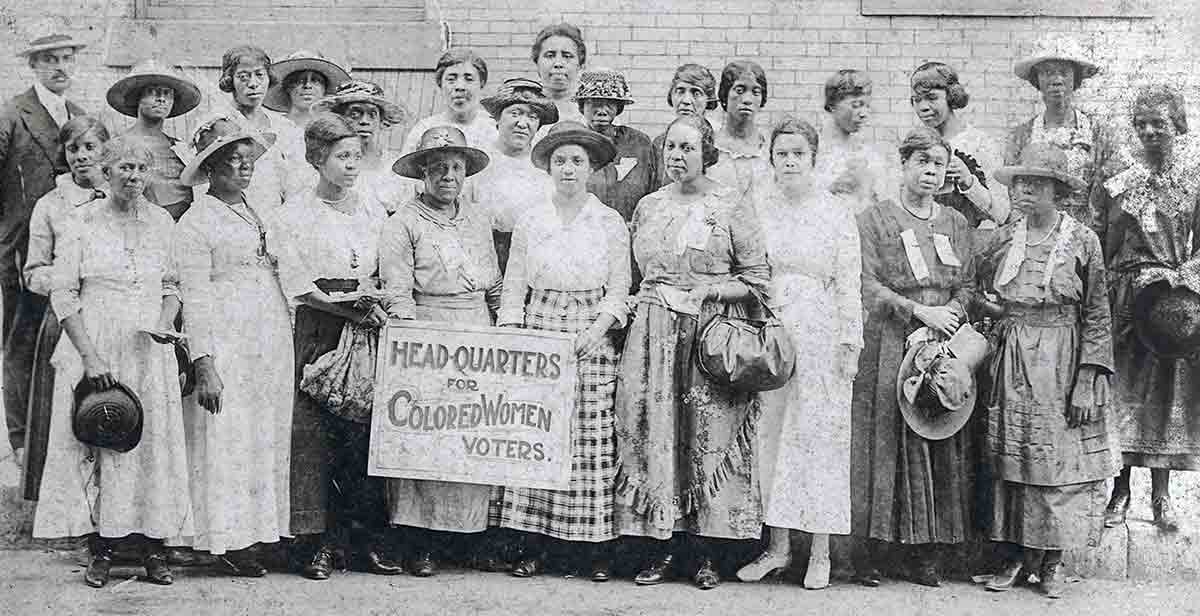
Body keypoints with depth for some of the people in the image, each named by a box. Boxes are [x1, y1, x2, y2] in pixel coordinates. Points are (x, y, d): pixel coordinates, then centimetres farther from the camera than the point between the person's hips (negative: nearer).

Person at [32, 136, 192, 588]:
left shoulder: (162, 221, 6)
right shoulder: (84, 221, -1)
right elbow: (63, 294, -3)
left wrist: (166, 322, -7)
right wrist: (89, 355, -11)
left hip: (149, 351, 2)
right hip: (95, 350, -2)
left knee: (154, 443, 1)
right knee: (97, 445, -1)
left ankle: (154, 548, 8)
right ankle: (101, 549, 9)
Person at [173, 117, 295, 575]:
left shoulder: (259, 214, 17)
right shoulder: (197, 221, -3)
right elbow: (195, 297, -8)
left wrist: (288, 339, 12)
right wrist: (204, 365, -15)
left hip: (273, 342, 6)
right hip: (226, 343, -6)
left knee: (269, 437, 7)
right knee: (227, 439, -3)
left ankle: (258, 532, 14)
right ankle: (228, 541, 4)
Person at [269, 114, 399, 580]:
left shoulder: (370, 213, 15)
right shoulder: (294, 215, 1)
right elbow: (298, 287, -7)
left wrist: (377, 305, -5)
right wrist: (351, 309, -15)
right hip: (318, 332, -4)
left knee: (365, 433, -1)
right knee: (315, 433, -6)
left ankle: (364, 541, 5)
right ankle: (319, 543, 1)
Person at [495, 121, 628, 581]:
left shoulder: (610, 223, 5)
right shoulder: (530, 219, 7)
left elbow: (618, 289, 5)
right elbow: (515, 285, 8)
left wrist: (598, 329, -10)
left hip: (591, 336, -1)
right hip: (539, 331, 1)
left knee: (590, 435, -4)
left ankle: (593, 546, 3)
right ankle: (534, 545, 2)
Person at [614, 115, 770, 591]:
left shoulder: (730, 207, 1)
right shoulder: (648, 207, 13)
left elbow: (758, 278, 0)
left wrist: (708, 290, -11)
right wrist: (640, 299, 7)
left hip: (713, 332, -3)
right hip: (653, 332, 3)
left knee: (709, 435, -3)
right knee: (653, 431, -1)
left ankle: (707, 554, 6)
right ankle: (658, 547, 8)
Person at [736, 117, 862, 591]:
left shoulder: (837, 216, 2)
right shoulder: (756, 209, 7)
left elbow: (848, 286, 0)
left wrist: (850, 343, -5)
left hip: (820, 337, -2)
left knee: (820, 435, 0)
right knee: (771, 434, 4)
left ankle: (820, 552, 8)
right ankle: (778, 546, 13)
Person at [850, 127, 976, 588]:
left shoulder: (956, 223, 15)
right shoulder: (874, 219, 3)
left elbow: (967, 285, 13)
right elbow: (867, 284, -5)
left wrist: (951, 314, -8)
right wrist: (921, 311, -14)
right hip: (889, 346, -3)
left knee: (939, 447, 0)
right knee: (883, 440, -6)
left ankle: (925, 553, 5)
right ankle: (869, 550, 0)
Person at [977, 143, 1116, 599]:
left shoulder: (1082, 240, -2)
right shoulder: (1005, 239, 7)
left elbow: (1097, 314, -4)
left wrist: (1089, 381, -9)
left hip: (1062, 359, -3)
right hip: (1013, 358, 3)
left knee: (1058, 456, 0)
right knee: (1011, 457, 4)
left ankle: (1052, 560, 11)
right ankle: (1016, 556, 12)